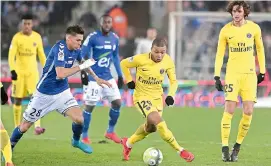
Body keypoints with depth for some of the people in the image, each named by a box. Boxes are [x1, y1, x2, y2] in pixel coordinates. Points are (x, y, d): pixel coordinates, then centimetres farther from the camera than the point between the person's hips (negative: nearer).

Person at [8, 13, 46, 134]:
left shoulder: (37, 37, 2)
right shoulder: (17, 37, -7)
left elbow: (41, 54, 11)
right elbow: (11, 55, -11)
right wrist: (12, 70, -23)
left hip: (32, 72, 1)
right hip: (19, 72, -1)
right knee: (18, 100, 4)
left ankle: (37, 126, -20)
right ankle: (17, 127, 15)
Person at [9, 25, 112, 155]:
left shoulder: (76, 50, -2)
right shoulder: (60, 49, -25)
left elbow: (82, 62, 22)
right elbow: (61, 74, -36)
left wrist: (96, 78, 24)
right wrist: (82, 66, -30)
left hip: (62, 92, 6)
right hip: (45, 94, -6)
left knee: (79, 119, -12)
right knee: (24, 126, 2)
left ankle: (76, 141, 18)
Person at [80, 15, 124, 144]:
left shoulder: (114, 38, 5)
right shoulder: (93, 37, -13)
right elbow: (82, 55, -10)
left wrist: (120, 75, 15)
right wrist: (83, 73, -18)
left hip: (107, 77, 6)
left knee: (117, 102, 1)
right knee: (89, 106, -4)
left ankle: (110, 131, 17)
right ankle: (84, 136, 7)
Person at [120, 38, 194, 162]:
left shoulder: (168, 61, -12)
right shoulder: (141, 59, -23)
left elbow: (173, 81, -1)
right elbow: (124, 64, -4)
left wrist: (170, 95, -17)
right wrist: (129, 81, -8)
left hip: (157, 97, 6)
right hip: (142, 97, -6)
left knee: (151, 127, 20)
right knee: (159, 122, -24)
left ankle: (128, 143, 45)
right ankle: (180, 151, -19)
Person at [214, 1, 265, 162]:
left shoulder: (254, 28, 0)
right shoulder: (226, 30, -3)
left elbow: (260, 49, 11)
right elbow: (220, 54, 1)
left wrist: (262, 71, 11)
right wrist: (217, 76, -5)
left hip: (250, 73, 1)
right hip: (232, 73, -1)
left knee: (248, 112, -5)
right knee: (229, 110, -10)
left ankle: (237, 147, 10)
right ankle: (225, 149, -5)